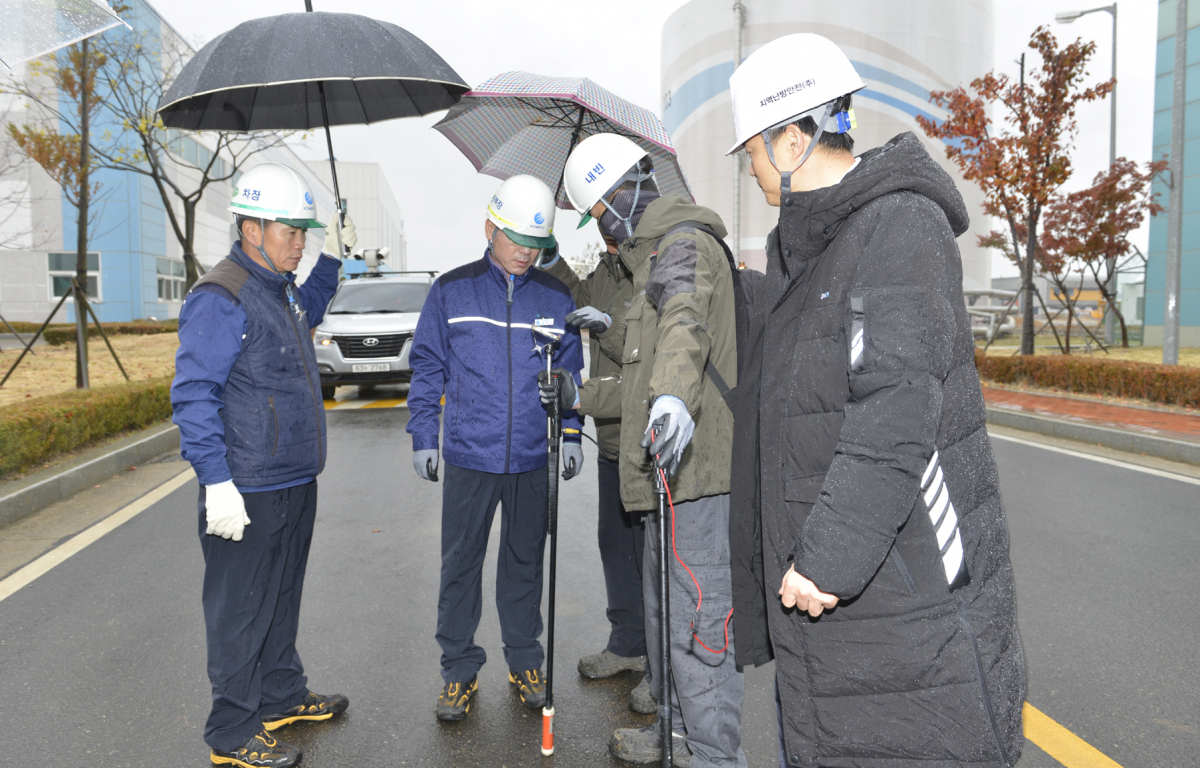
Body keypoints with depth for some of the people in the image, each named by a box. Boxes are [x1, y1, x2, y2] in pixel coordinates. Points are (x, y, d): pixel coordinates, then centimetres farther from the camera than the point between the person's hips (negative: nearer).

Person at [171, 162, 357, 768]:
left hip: (295, 483, 9)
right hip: (248, 492, -9)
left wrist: (332, 258, 24)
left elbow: (307, 315, 37)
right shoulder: (221, 298, -17)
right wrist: (217, 481, -24)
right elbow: (193, 395, -20)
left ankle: (283, 695, 38)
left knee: (282, 600, 21)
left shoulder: (280, 288, 11)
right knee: (241, 613, 4)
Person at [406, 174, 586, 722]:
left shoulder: (555, 298, 5)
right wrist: (423, 437, 1)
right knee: (460, 565, 7)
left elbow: (569, 373, 11)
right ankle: (459, 670, 23)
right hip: (468, 456, -1)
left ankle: (524, 661, 30)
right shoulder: (452, 291, 0)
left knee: (525, 562, 14)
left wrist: (571, 435, 6)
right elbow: (428, 368, 4)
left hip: (534, 460, 2)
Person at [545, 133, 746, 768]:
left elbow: (686, 322, -34)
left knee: (697, 618, -6)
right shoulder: (658, 253, 25)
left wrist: (672, 396, -51)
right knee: (664, 606, 21)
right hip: (673, 462, 11)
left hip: (695, 462, -11)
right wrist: (584, 397, 34)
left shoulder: (684, 243, -9)